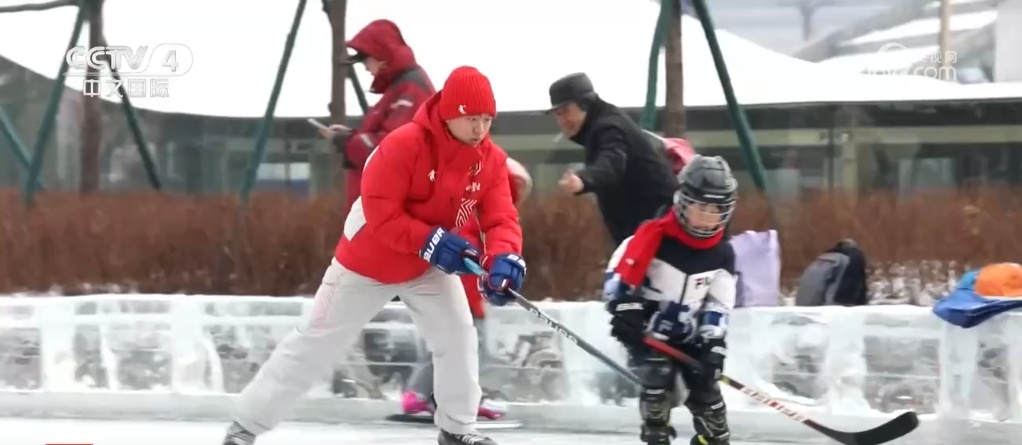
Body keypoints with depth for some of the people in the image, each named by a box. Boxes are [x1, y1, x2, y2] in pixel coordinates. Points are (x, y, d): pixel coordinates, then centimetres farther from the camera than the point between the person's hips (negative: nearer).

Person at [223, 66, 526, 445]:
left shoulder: (491, 160, -11)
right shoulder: (404, 145, -29)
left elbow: (501, 217, -16)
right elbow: (380, 212, -30)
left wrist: (504, 259, -37)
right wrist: (432, 240, -36)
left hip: (429, 267, 5)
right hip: (368, 262, -5)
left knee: (458, 335, -7)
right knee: (315, 342, 0)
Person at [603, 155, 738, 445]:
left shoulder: (722, 254, -4)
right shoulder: (655, 235, -19)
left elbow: (719, 305, 0)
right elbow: (619, 273, -14)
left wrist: (713, 346, -10)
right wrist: (625, 310, -24)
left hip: (688, 334, 4)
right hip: (646, 329, -4)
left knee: (705, 386, 0)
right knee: (658, 378, -23)